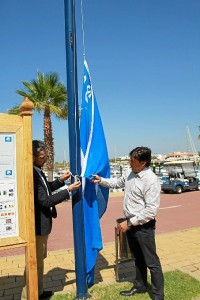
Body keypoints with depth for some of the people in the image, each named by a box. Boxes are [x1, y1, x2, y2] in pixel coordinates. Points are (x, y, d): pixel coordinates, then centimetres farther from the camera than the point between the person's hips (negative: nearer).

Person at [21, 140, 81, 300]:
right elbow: (45, 201, -27)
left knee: (40, 259, 24)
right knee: (34, 262, 6)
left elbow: (45, 189, 18)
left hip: (41, 223, 11)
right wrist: (69, 190, -22)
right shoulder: (32, 174, -28)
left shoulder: (37, 171, 3)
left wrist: (60, 180, 4)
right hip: (37, 224, -11)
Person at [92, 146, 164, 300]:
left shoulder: (151, 180, -24)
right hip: (131, 223, 8)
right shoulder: (130, 173, -1)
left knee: (152, 262, 7)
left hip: (143, 226, -8)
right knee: (138, 258, 25)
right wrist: (101, 180, 4)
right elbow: (117, 183, 19)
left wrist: (129, 222, -21)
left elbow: (151, 210, -25)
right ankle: (140, 286, 46)